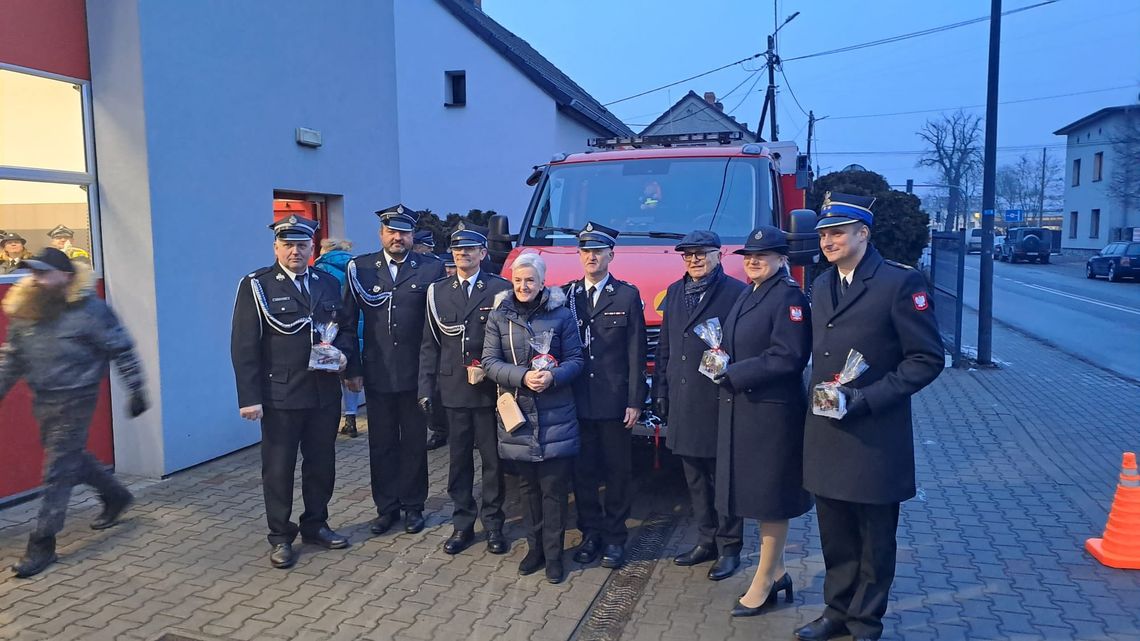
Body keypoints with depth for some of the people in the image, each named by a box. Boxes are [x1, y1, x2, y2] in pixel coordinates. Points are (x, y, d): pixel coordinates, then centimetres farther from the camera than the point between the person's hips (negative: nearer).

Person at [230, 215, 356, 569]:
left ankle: (315, 525, 32)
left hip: (325, 392, 4)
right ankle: (281, 537, 21)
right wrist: (249, 397, -14)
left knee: (321, 462, 14)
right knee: (279, 468, 7)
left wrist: (343, 352, -6)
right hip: (280, 394, -4)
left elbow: (348, 327, 17)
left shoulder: (328, 284, 9)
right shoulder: (256, 286, -4)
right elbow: (244, 346, -8)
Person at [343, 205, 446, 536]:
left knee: (415, 442, 10)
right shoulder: (360, 268, 2)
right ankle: (386, 507, 25)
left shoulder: (431, 269, -2)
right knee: (381, 443, 11)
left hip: (417, 373, -1)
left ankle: (413, 506, 25)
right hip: (377, 373, 1)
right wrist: (353, 369, 0)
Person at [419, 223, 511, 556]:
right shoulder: (438, 291, 7)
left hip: (490, 390, -2)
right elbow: (429, 345, 7)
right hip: (453, 390, 2)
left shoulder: (500, 288, -1)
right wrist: (426, 388, 1)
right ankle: (463, 525, 22)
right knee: (459, 460, 10)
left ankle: (493, 524, 21)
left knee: (493, 459, 7)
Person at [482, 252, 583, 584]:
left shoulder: (561, 314, -1)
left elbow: (575, 359, 0)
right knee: (528, 486, 12)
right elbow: (489, 362, -2)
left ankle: (553, 554, 13)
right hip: (517, 414, 2)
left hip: (556, 416, -2)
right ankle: (534, 548, 26)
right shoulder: (499, 316, 3)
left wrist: (554, 376, -20)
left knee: (554, 487, 1)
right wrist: (523, 377, -17)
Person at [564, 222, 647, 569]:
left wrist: (635, 401, -7)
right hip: (577, 401, 2)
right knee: (582, 471, 10)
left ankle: (615, 537, 20)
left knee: (617, 472, 8)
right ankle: (590, 532, 24)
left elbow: (636, 354, -2)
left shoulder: (627, 296, 0)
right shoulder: (566, 295, 6)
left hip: (614, 402, -2)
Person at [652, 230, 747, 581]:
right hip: (682, 404, 6)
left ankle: (729, 548, 18)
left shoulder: (736, 292, -7)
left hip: (719, 404, -6)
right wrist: (660, 391, 11)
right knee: (696, 479, 15)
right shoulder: (674, 292, 12)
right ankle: (707, 540, 29)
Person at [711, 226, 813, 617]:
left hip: (772, 412, -9)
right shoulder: (747, 296, 15)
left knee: (770, 499, 2)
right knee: (758, 494, 16)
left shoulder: (789, 297, -13)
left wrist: (733, 375, -19)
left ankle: (763, 583, 15)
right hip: (741, 410, 9)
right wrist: (722, 362, 3)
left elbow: (788, 357, -21)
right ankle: (776, 572, 30)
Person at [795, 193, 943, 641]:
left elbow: (927, 358, -12)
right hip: (825, 433, 6)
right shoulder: (821, 285, 11)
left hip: (874, 436, -6)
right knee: (835, 535, 17)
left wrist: (868, 397, -19)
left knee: (874, 538, 10)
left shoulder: (900, 283, -11)